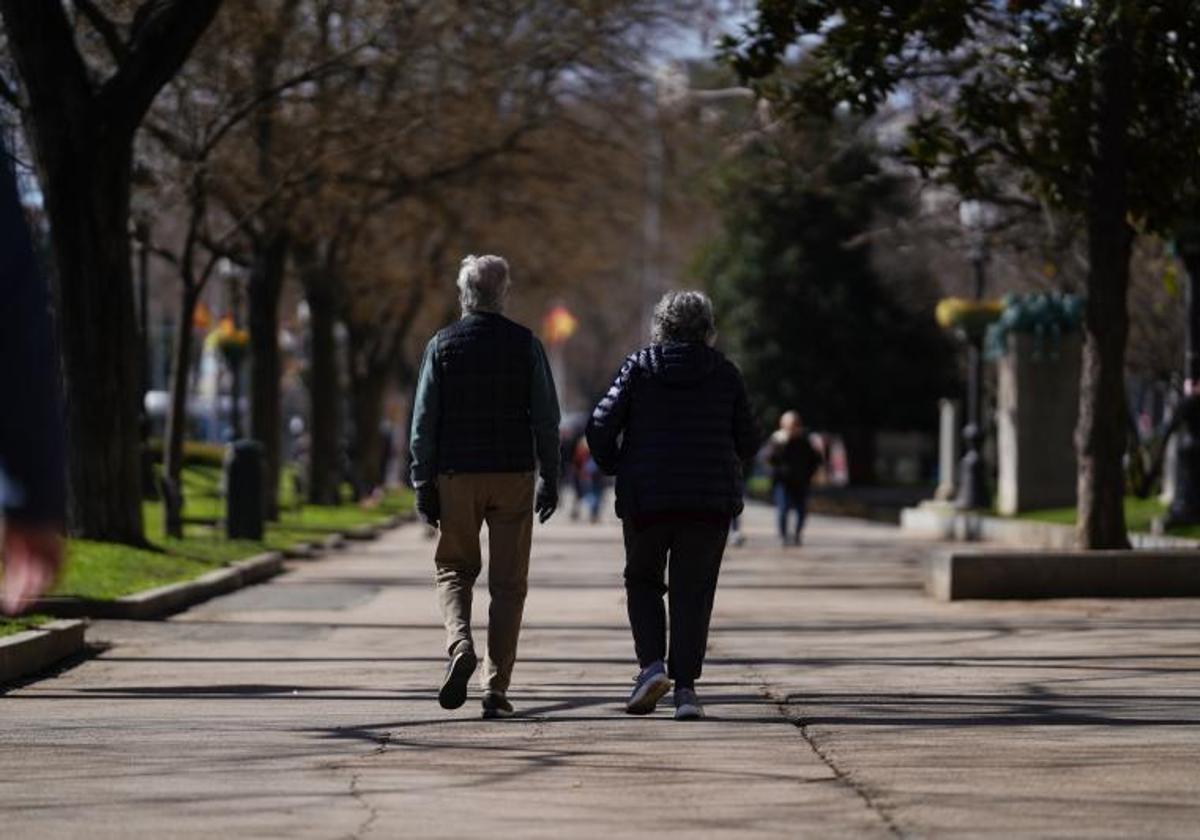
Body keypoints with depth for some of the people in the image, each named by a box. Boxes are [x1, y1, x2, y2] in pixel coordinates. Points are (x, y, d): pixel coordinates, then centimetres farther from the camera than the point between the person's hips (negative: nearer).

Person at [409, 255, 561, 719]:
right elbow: (546, 418, -1)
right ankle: (496, 688, 1)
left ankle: (460, 646, -12)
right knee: (508, 584, 5)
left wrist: (423, 484, 2)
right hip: (513, 474, 0)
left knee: (454, 569, 16)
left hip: (456, 476, 0)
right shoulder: (526, 345, 0)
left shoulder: (443, 345, 0)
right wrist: (549, 479, 6)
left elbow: (424, 421, -2)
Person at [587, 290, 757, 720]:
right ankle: (685, 685, -4)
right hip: (710, 501, 0)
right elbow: (747, 442, 5)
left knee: (643, 582, 17)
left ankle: (651, 663, -3)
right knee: (693, 591, 5)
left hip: (646, 498, 0)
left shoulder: (638, 367, 0)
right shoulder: (725, 374, 3)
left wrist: (618, 469, 12)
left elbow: (600, 429, -5)